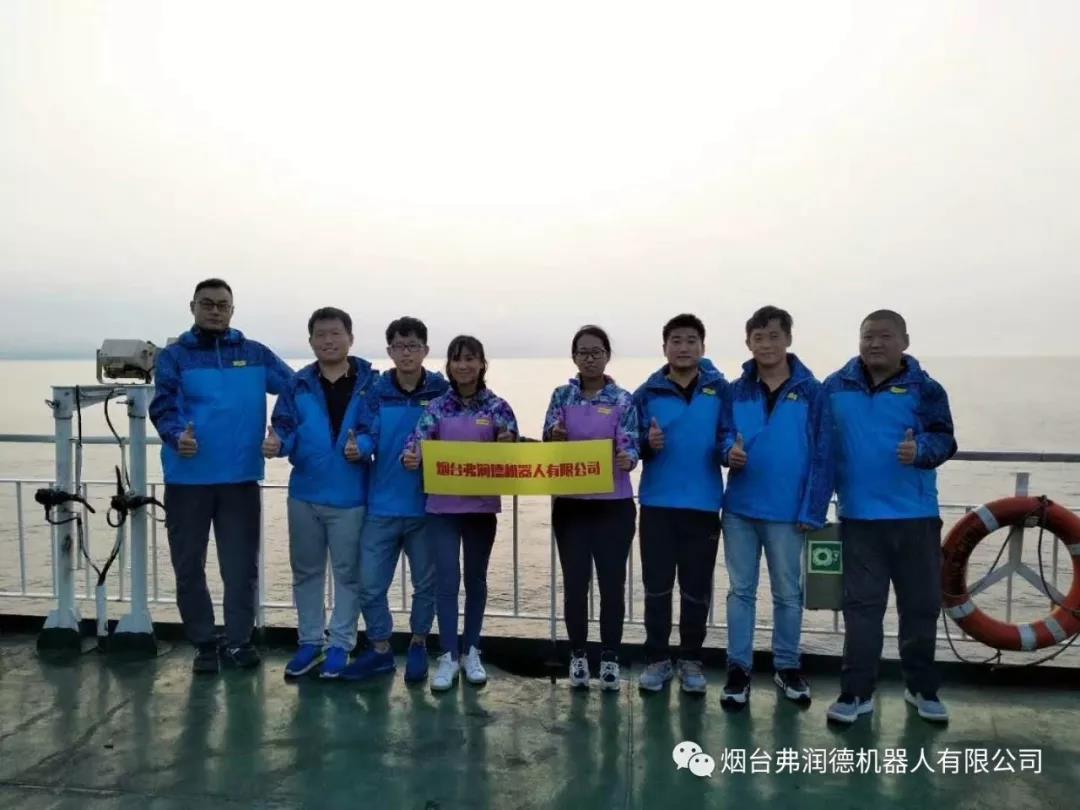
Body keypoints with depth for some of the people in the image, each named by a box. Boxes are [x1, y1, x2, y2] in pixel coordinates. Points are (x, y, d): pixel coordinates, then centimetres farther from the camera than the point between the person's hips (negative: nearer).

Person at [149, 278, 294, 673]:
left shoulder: (255, 354, 7)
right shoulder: (174, 356, 2)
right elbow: (163, 407, -9)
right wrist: (177, 434, -29)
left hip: (241, 478, 1)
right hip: (188, 479, -1)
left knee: (241, 566, 8)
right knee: (189, 566, 10)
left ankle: (238, 641, 23)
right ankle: (204, 643, 26)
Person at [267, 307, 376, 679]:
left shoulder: (370, 383, -4)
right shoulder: (298, 384, 3)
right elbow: (284, 427, -3)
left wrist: (363, 449, -23)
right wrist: (277, 443, -24)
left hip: (350, 496, -3)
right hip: (305, 494, 3)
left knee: (347, 572, 8)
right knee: (306, 571, 15)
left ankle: (341, 645, 22)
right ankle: (310, 641, 30)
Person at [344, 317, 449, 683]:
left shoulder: (442, 392, -3)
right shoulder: (377, 392, 2)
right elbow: (368, 434, -6)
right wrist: (357, 446, -28)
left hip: (426, 506, -1)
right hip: (382, 505, 1)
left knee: (425, 582, 12)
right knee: (370, 583, 6)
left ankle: (418, 646, 33)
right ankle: (380, 649, 25)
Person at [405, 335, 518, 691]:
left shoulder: (498, 407, 0)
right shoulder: (437, 407, 2)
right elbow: (419, 442, -7)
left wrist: (506, 444, -21)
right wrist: (410, 457, -29)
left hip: (482, 505, 1)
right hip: (442, 505, 0)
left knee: (476, 579, 11)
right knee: (447, 579, -3)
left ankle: (470, 651, 25)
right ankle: (448, 656, 7)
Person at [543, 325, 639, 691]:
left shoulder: (623, 400, -1)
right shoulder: (562, 396, 4)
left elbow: (630, 447, -8)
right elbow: (548, 444, 3)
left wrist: (627, 460, -31)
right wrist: (555, 436, -20)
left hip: (613, 505, -1)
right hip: (570, 504, 1)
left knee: (612, 582, 3)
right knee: (575, 582, 6)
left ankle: (610, 658, 18)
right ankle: (578, 656, 21)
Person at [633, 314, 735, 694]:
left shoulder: (720, 390, 2)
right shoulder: (647, 393, 3)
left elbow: (728, 436, 1)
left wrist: (731, 450, -21)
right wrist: (648, 444, -17)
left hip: (703, 504, 0)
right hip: (658, 503, 0)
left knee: (697, 588, 9)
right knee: (657, 586, 7)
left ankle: (691, 660, 25)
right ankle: (657, 659, 21)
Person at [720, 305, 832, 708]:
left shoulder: (811, 391, -3)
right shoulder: (736, 391, 4)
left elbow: (822, 455, -5)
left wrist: (812, 510, -10)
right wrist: (728, 453, -12)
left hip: (787, 511, -2)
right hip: (740, 508, 2)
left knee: (788, 593, 11)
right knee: (741, 591, 9)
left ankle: (787, 667, 27)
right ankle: (739, 669, 19)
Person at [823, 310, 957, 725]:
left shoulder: (924, 388, -2)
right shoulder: (836, 387, 4)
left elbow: (944, 438, -7)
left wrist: (921, 450, -29)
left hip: (915, 516, 0)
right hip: (858, 516, 0)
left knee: (921, 604, 12)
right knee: (861, 606, 5)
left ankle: (922, 687, 29)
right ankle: (857, 692, 12)